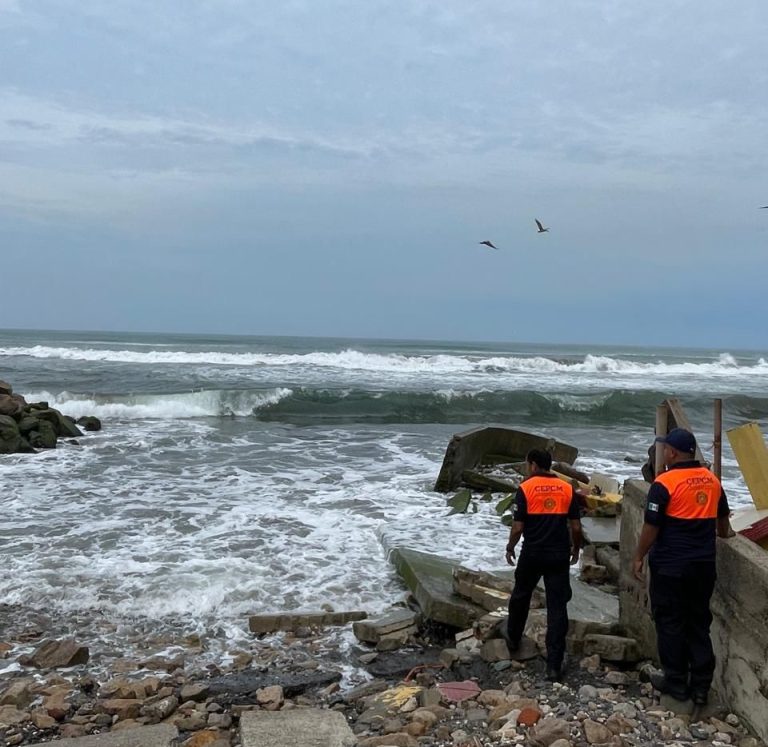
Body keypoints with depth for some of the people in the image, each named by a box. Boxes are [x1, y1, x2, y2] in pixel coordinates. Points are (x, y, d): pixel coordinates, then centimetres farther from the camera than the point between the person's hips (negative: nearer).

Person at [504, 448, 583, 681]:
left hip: (532, 554, -2)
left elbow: (518, 526, -8)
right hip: (559, 555, 2)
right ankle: (554, 665, 0)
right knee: (557, 607, 2)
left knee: (520, 596, 22)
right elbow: (576, 526, 3)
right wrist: (576, 548, 19)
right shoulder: (567, 489, 2)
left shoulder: (526, 488, -7)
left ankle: (513, 639, 40)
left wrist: (510, 548, 8)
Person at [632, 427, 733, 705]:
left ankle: (676, 682, 15)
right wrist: (723, 534, 42)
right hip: (704, 565, 6)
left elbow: (651, 526, -15)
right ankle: (701, 686, 18)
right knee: (699, 623, 13)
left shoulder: (665, 482, -16)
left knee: (670, 623, 7)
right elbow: (723, 517, 22)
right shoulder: (712, 480, 5)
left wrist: (638, 557, -3)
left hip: (670, 565, -6)